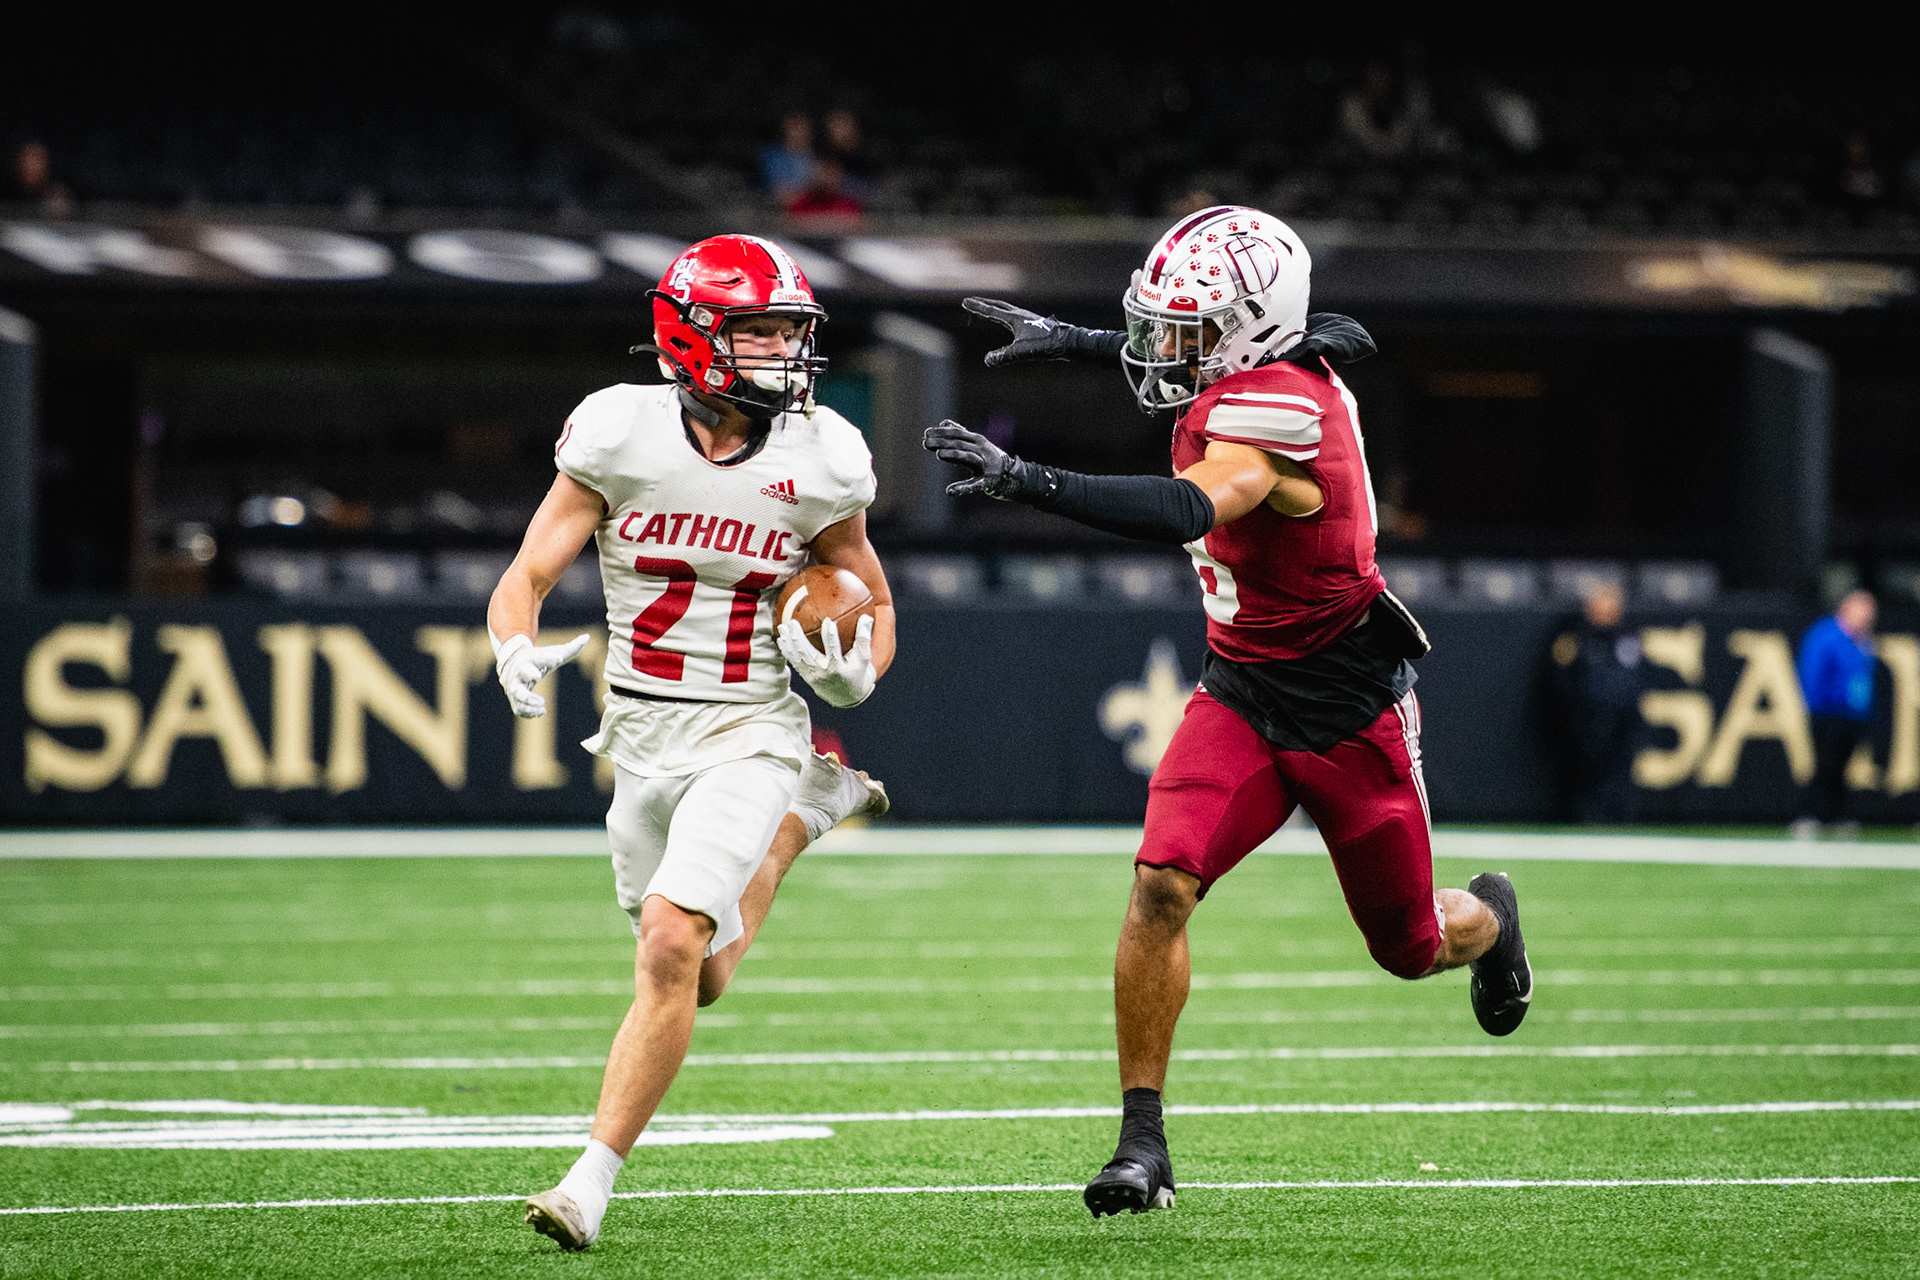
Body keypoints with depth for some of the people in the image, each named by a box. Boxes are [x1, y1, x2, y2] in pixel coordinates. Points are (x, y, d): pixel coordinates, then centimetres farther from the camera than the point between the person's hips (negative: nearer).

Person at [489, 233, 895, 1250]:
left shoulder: (819, 464, -7)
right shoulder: (619, 438, -9)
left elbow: (874, 605, 8)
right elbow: (525, 580, -8)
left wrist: (855, 668, -14)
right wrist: (517, 654, -30)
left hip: (747, 735, -2)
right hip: (640, 736, 2)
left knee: (673, 948, -22)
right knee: (698, 980, 16)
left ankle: (592, 1183, -15)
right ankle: (808, 810, 43)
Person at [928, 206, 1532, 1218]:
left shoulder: (1273, 412, -30)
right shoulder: (1271, 362, -6)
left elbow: (1186, 510, -48)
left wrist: (1027, 482, -58)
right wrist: (1077, 342, 20)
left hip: (1347, 712, -6)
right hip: (1240, 693, 6)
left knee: (1412, 947, 12)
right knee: (1161, 884, -17)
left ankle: (1488, 918, 50)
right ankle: (1141, 1141, -13)